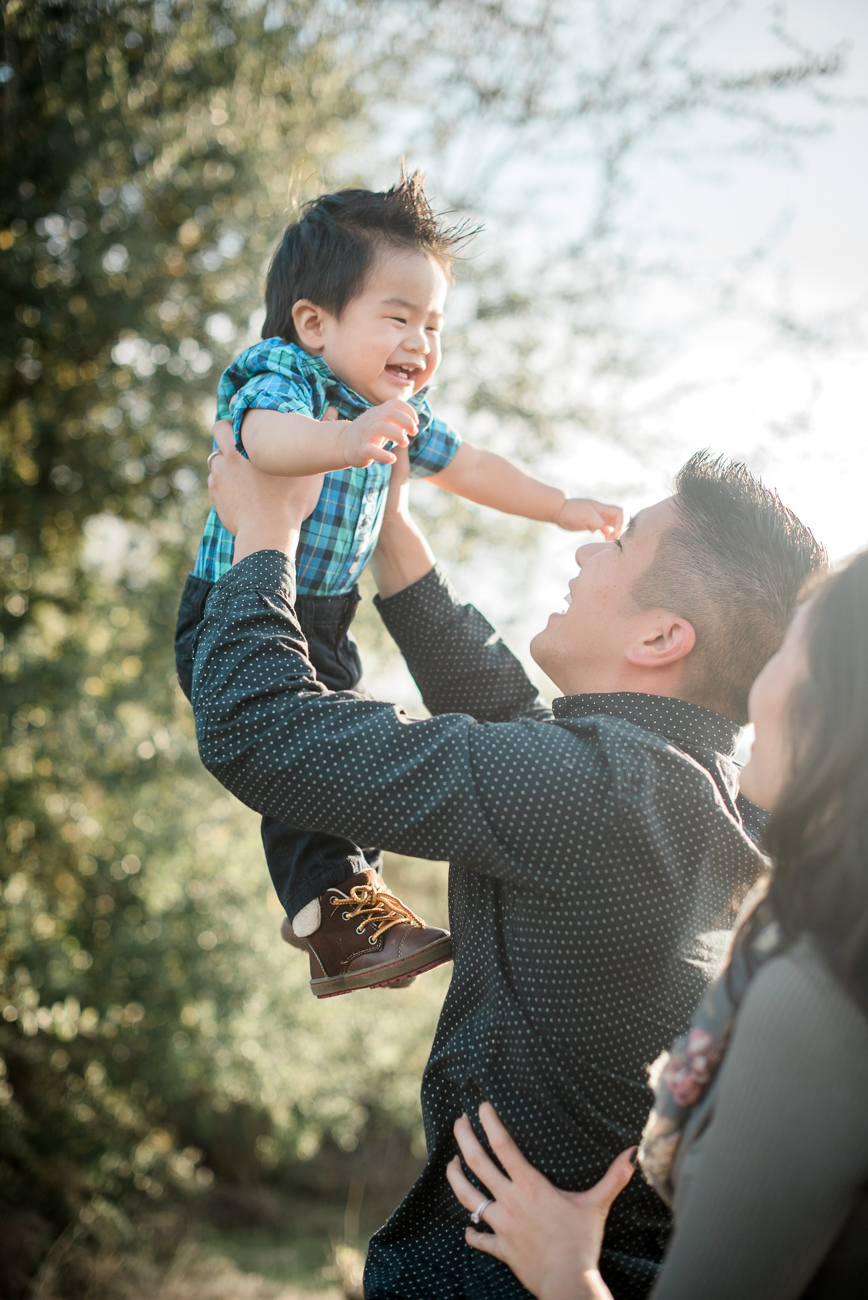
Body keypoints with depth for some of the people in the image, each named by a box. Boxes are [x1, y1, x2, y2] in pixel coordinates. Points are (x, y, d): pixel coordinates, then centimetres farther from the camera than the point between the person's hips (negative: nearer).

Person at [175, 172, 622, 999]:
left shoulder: (396, 413, 6)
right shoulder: (279, 376, -21)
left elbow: (466, 466, 20)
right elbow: (268, 436, -46)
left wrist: (563, 509, 23)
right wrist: (345, 442, -66)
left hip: (323, 623, 9)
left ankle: (353, 895, 33)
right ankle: (335, 908, -15)